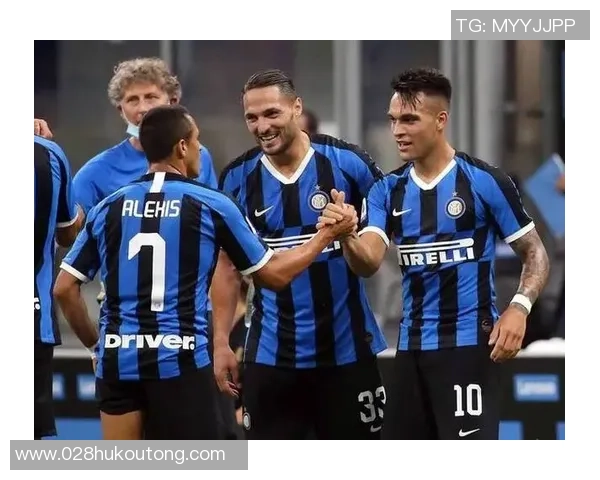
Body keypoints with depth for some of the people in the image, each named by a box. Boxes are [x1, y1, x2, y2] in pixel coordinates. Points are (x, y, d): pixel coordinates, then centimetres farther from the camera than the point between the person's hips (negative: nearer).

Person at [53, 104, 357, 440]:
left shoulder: (109, 207, 8)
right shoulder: (210, 205, 0)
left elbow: (65, 288, 7)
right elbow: (274, 274, 8)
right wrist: (327, 236, 20)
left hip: (117, 360, 4)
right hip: (179, 360, -4)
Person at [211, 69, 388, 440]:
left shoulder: (348, 162, -7)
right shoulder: (237, 179, 0)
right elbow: (227, 266, 7)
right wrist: (221, 341, 2)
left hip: (347, 348, -1)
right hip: (270, 354, 2)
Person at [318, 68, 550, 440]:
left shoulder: (485, 181, -8)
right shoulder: (388, 191, 6)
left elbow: (535, 254, -2)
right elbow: (368, 264, -7)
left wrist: (519, 307, -20)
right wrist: (347, 238, -29)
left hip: (469, 343, -6)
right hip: (412, 346, 6)